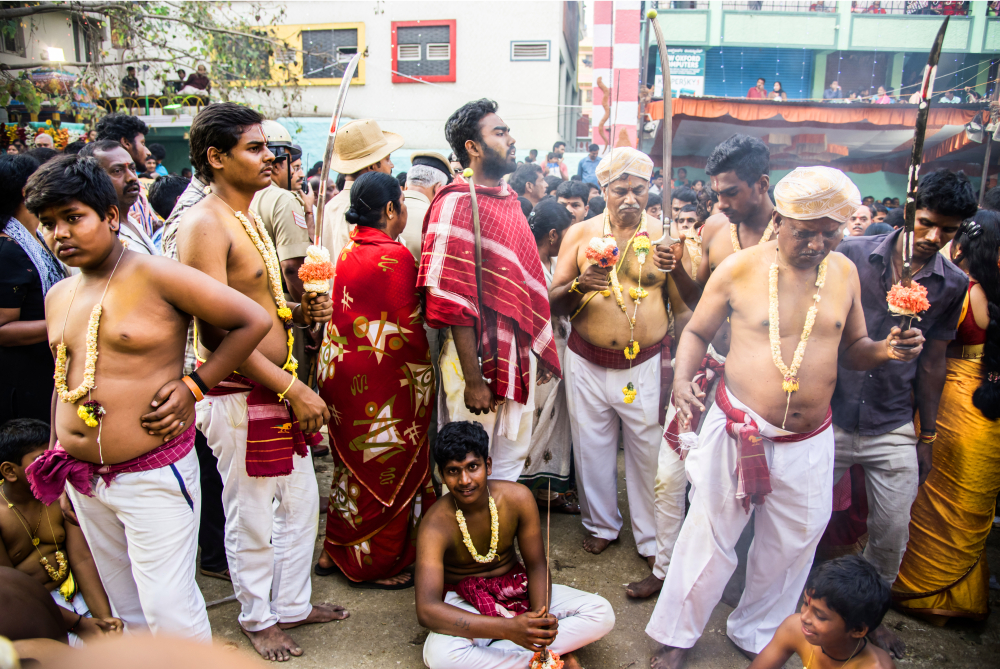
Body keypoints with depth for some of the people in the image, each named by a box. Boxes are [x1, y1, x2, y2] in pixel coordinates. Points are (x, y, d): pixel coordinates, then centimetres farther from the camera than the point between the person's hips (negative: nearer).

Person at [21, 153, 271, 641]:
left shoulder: (157, 277, -12)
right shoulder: (57, 297, 9)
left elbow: (252, 321, -13)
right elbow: (64, 383, 19)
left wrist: (193, 385, -13)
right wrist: (59, 471, 20)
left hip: (153, 475, -7)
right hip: (83, 478, 7)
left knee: (170, 612, 0)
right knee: (127, 608, 20)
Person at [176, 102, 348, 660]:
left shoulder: (251, 220, 14)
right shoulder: (204, 225, -16)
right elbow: (218, 331, -22)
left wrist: (301, 312, 2)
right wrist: (294, 389, -21)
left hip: (280, 389, 9)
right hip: (240, 396, -9)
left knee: (301, 501, 18)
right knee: (252, 518, 9)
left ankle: (293, 603, 37)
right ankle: (258, 617, 31)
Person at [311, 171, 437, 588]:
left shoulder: (350, 250, 7)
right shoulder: (394, 255, -18)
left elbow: (347, 313, 10)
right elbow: (406, 327, -19)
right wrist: (423, 368, -6)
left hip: (343, 367, 9)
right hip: (381, 378, -8)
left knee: (354, 461, 20)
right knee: (385, 466, 6)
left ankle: (337, 552, 32)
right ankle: (374, 564, 20)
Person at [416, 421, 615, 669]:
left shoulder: (518, 497, -16)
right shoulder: (435, 525, -26)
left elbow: (536, 566, -6)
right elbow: (426, 609, -35)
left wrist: (540, 616, -27)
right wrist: (507, 628, -45)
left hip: (516, 588, 4)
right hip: (465, 603, -3)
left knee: (602, 613, -13)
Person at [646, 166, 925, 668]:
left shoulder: (844, 272, 1)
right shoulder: (740, 268, -9)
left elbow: (851, 348, 12)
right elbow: (697, 332, 1)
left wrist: (885, 349, -10)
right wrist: (682, 378, -17)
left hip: (809, 441, 4)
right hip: (739, 431, -3)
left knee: (790, 546, 15)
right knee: (709, 538, 5)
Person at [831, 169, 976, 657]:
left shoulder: (952, 285, 0)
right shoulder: (852, 255, -7)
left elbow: (933, 361, 7)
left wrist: (927, 437, 11)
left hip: (893, 432, 2)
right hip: (830, 417, -2)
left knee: (892, 537, 12)